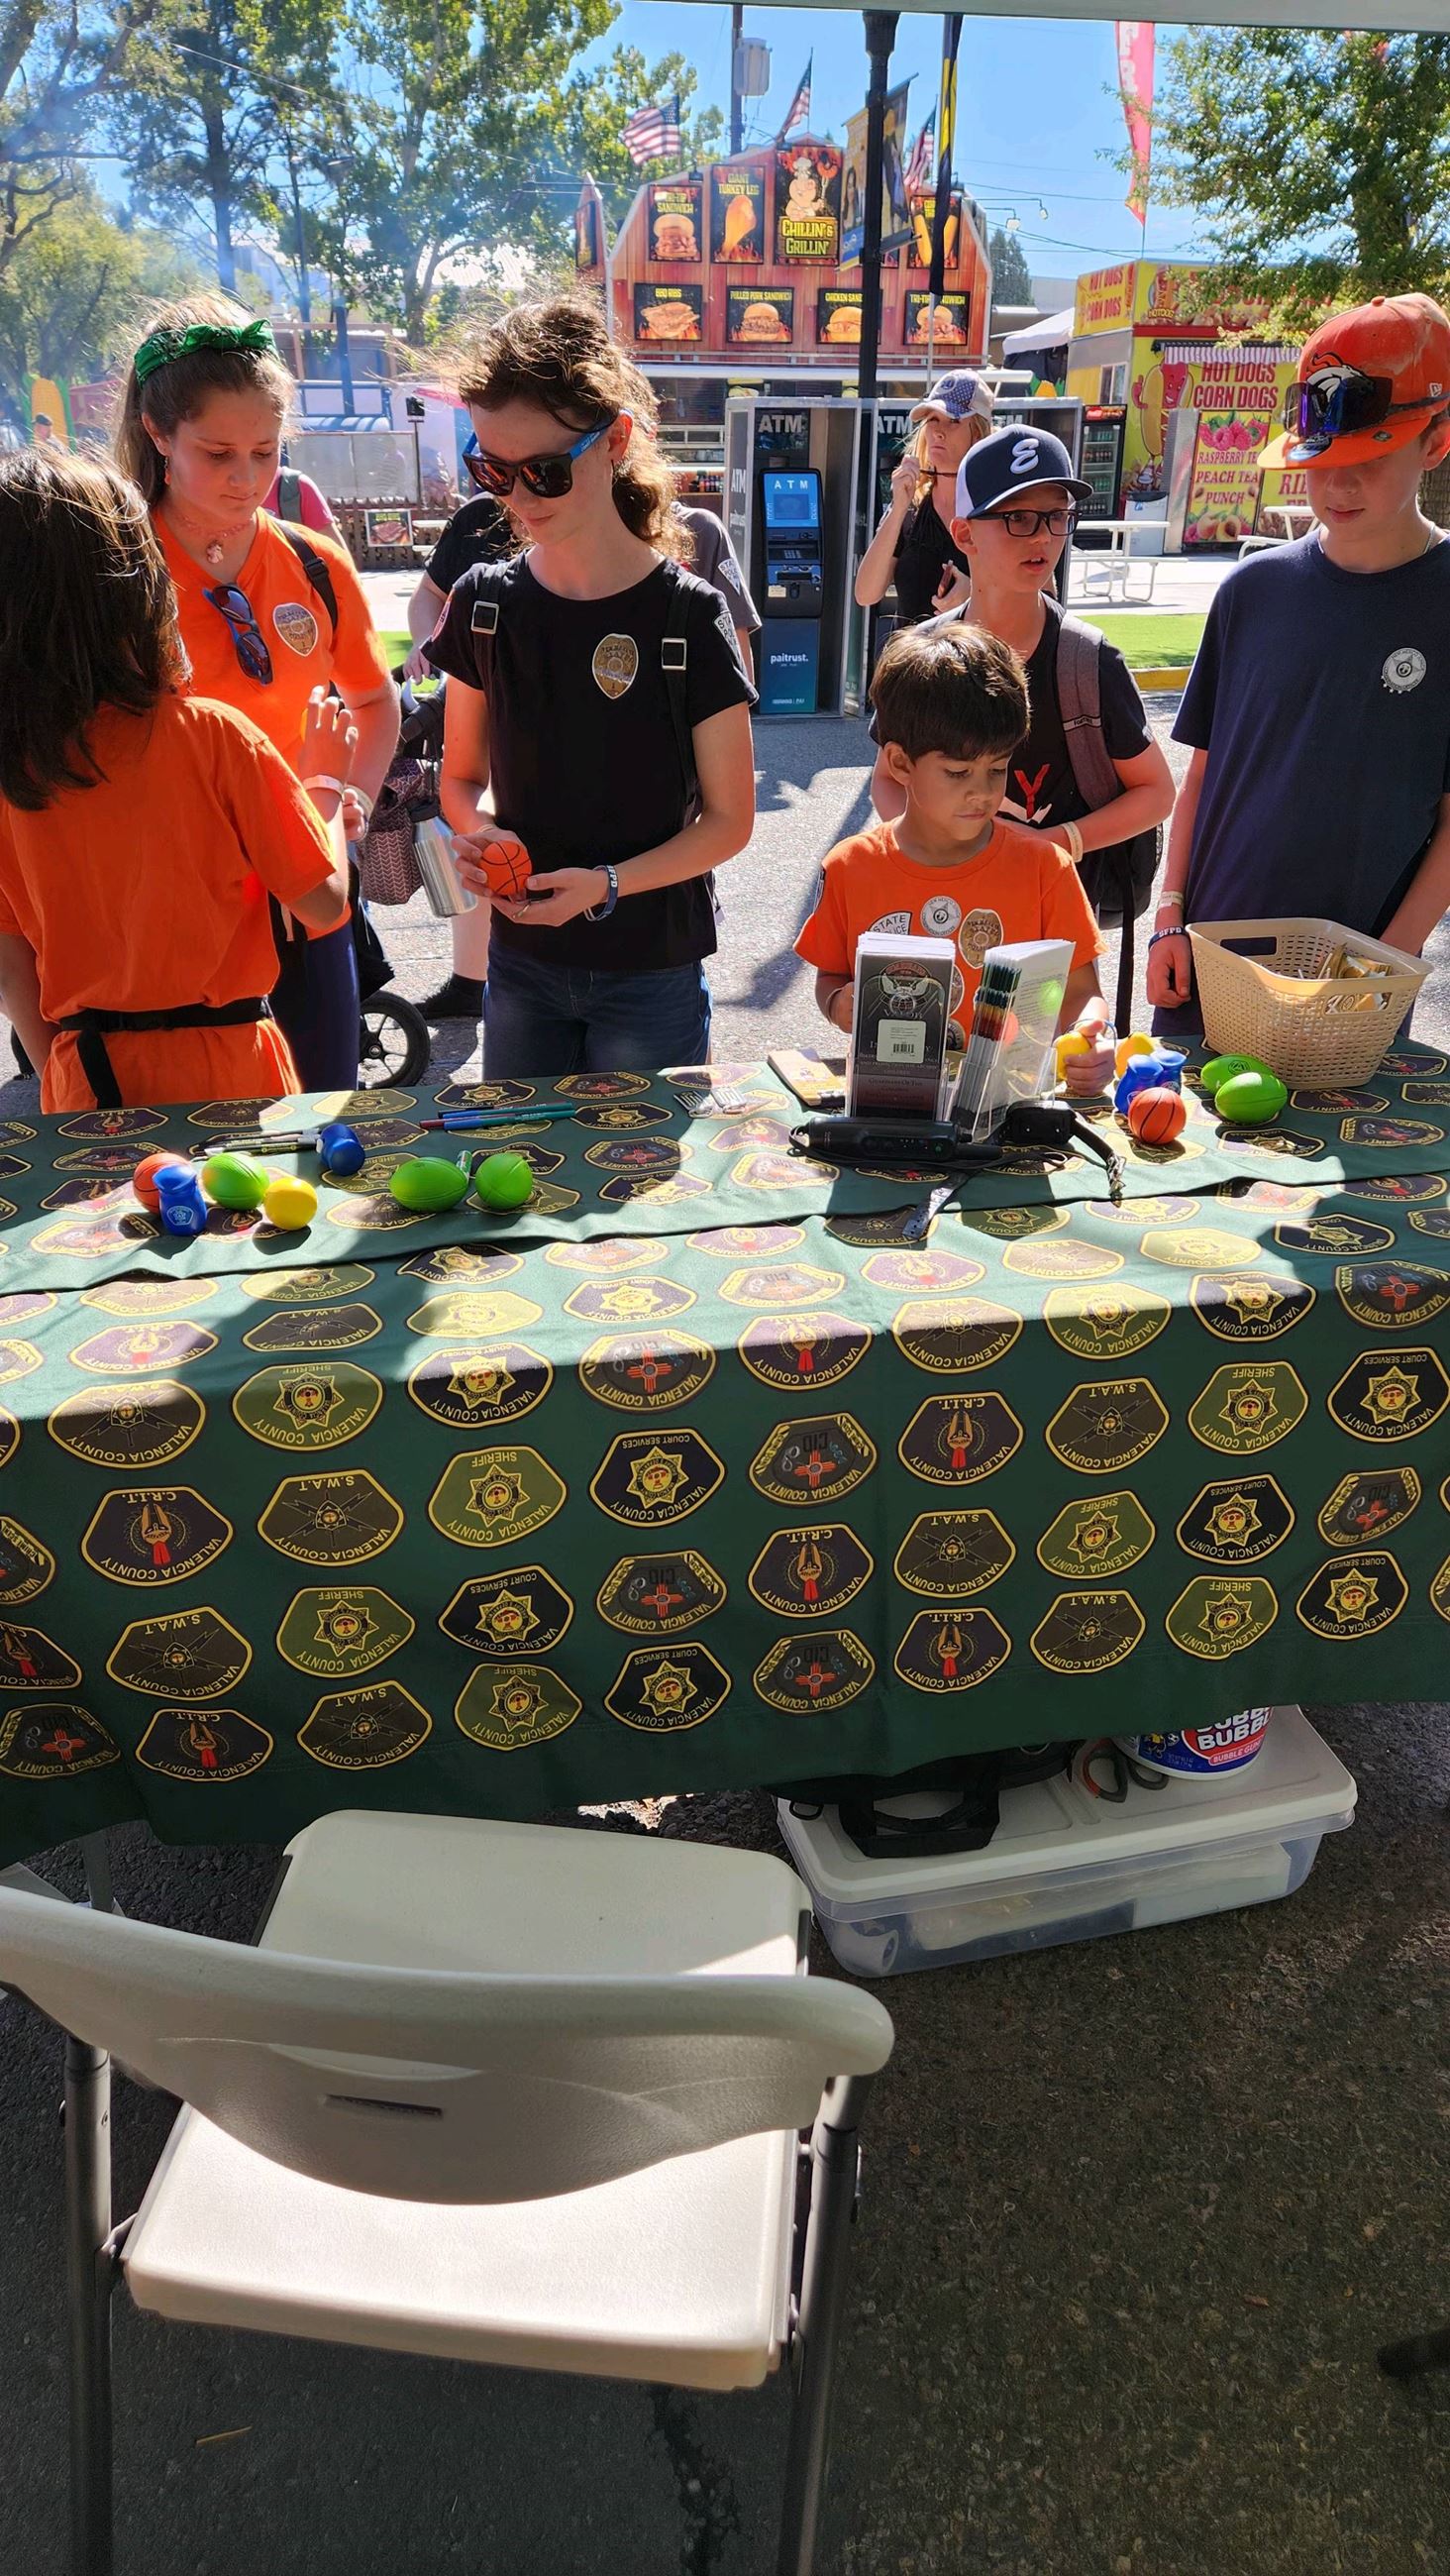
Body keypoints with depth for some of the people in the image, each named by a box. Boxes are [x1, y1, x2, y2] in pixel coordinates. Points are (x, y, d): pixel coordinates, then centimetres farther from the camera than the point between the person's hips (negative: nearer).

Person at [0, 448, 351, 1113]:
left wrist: (63, 1086, 14)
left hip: (82, 1083, 3)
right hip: (224, 1070, -3)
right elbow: (325, 903, -10)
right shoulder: (210, 735, -16)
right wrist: (323, 779, 6)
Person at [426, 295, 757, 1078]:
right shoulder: (484, 604, 0)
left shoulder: (687, 616, -11)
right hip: (520, 964, 3)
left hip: (651, 975, -3)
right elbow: (463, 775, 10)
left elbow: (729, 819, -7)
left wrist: (606, 884, -21)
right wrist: (479, 831, -14)